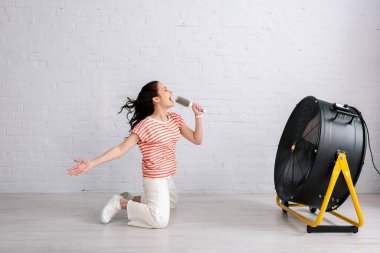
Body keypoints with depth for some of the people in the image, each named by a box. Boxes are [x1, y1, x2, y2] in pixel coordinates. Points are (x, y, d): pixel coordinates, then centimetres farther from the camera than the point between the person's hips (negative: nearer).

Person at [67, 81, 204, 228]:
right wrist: (92, 163, -27)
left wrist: (198, 116, -10)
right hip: (155, 177, -8)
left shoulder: (175, 119, 3)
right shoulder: (146, 125, -18)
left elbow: (197, 140, 3)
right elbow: (121, 148, -20)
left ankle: (130, 199, 26)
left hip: (167, 177, 8)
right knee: (160, 221, -23)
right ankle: (120, 203, -5)